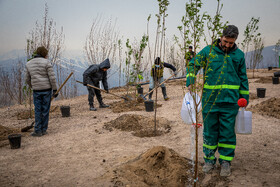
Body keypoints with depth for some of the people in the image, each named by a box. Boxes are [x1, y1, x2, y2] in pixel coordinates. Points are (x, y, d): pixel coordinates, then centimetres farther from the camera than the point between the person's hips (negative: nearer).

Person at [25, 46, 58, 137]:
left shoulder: (28, 64, 6)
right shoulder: (47, 62, -7)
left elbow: (27, 79, 11)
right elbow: (52, 77, -12)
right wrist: (55, 90, -5)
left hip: (36, 90, 3)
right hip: (47, 89, -2)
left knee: (38, 111, 10)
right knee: (45, 110, 7)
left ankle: (38, 131, 9)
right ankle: (44, 129, 13)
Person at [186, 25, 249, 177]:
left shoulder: (239, 55, 7)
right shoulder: (208, 50, 2)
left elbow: (243, 78, 14)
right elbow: (193, 65, 5)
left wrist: (244, 98, 12)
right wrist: (190, 82, -10)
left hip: (230, 100, 1)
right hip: (209, 100, 0)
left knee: (227, 132, 5)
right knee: (210, 130, 8)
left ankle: (225, 161, 18)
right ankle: (209, 160, 23)